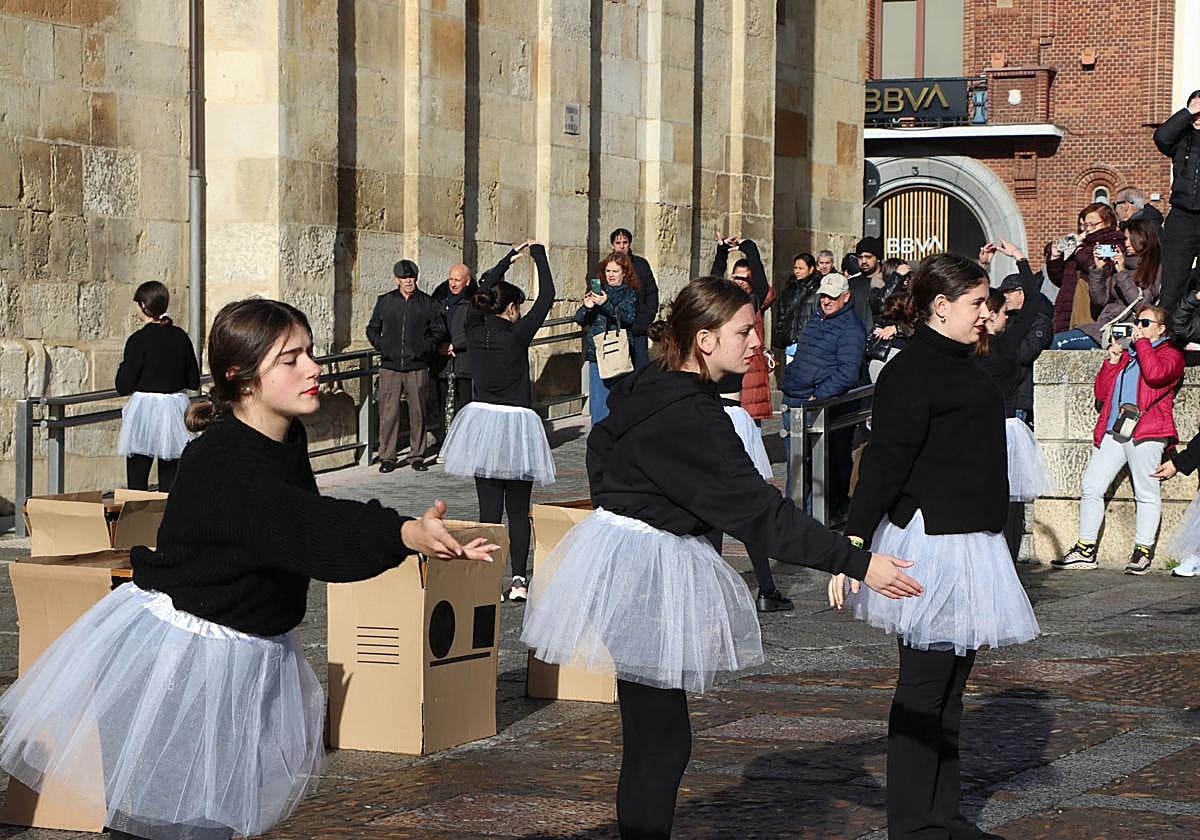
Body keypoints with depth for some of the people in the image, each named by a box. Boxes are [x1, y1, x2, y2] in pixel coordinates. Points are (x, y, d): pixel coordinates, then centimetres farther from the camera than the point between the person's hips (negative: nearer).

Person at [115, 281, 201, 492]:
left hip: (144, 411, -5)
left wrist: (122, 366, 8)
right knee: (170, 481, 10)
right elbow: (194, 381, 8)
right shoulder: (180, 337, 2)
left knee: (137, 482, 0)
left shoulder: (139, 340, -13)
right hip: (175, 409, 5)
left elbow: (123, 387, -10)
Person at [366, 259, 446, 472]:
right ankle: (387, 457, 3)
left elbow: (439, 331, 11)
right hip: (390, 367, 0)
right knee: (388, 413, -3)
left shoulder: (427, 303, 7)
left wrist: (425, 347, -5)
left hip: (417, 368, 0)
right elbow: (372, 329, 17)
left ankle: (417, 456, 12)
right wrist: (381, 346, -1)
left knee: (418, 413, 3)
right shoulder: (385, 302, 9)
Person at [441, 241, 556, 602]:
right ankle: (519, 579, 0)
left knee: (488, 508, 6)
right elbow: (547, 297, -4)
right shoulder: (517, 334, -12)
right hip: (516, 424, -4)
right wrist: (538, 254, 8)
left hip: (482, 421, 4)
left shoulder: (475, 331, 0)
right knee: (518, 510, 5)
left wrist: (510, 257, 26)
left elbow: (483, 289, 17)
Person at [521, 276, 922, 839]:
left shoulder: (648, 389, 7)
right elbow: (760, 512, -25)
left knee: (654, 734, 13)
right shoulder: (691, 417, -22)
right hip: (644, 573, -10)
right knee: (660, 740, -7)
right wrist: (857, 564, -25)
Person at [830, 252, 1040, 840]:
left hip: (969, 541, 9)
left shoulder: (962, 367, 15)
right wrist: (852, 547, -23)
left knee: (951, 682, 13)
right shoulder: (911, 372, -14)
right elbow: (883, 463, -19)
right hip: (929, 542, -9)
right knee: (924, 686, -4)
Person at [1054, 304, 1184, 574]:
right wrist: (1112, 361, 10)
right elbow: (1101, 392, 22)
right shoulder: (1126, 353, 26)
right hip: (1113, 430, 6)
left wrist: (1142, 341, -5)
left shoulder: (1170, 353, 6)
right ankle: (1085, 550, 5)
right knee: (1090, 487, 1)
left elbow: (1155, 373, -18)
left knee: (1146, 493, -3)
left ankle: (1143, 552, 4)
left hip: (1145, 431, -6)